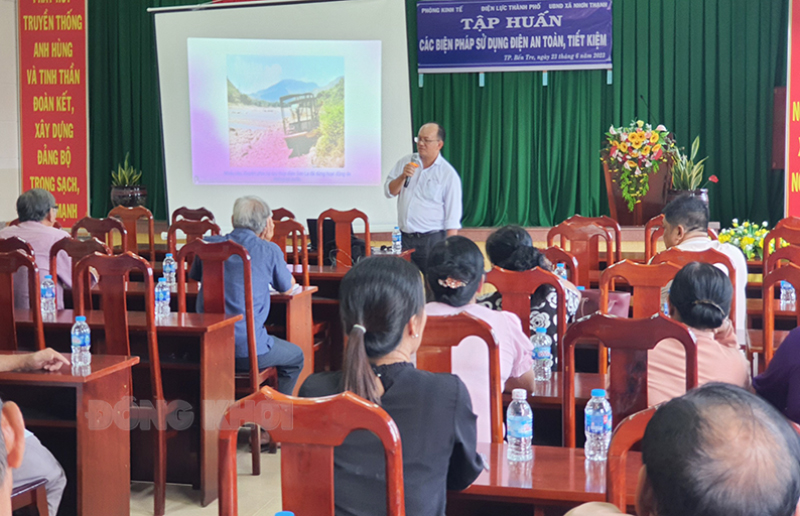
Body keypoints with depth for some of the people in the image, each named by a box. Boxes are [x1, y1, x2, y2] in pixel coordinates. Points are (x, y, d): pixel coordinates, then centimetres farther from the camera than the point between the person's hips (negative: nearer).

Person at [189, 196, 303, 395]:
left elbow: (195, 276, 27)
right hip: (247, 351, -4)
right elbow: (288, 287, 13)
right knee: (295, 357, 26)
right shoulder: (269, 251, -4)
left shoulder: (208, 245, 5)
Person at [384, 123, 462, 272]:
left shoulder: (449, 174, -4)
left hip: (432, 239, -4)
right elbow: (389, 191, 8)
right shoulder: (406, 163, 11)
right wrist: (403, 176, -10)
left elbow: (452, 220, -5)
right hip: (404, 238, 4)